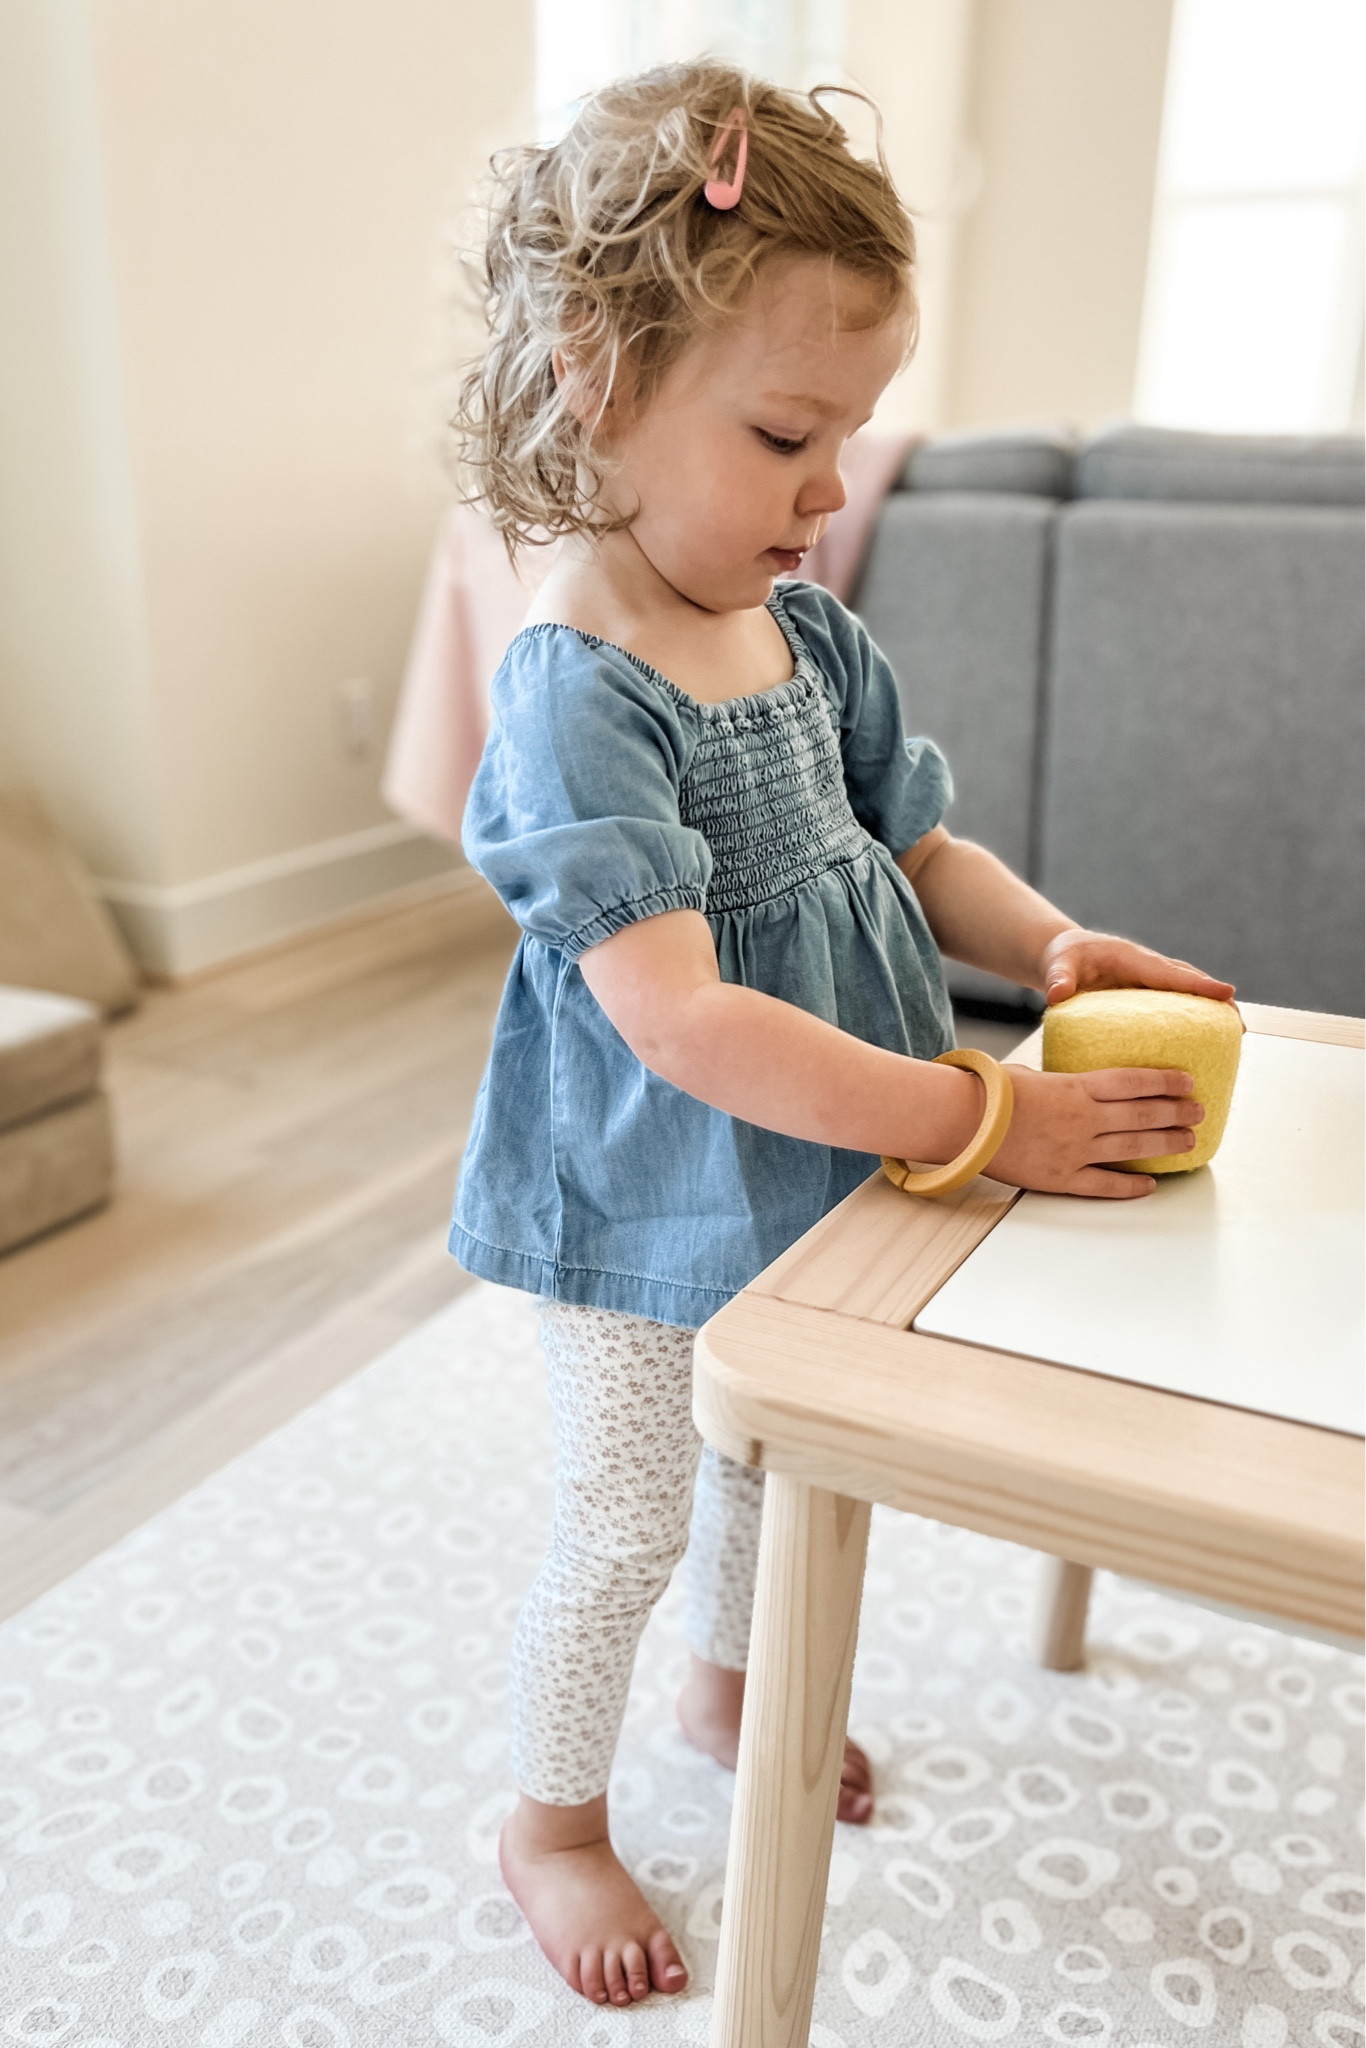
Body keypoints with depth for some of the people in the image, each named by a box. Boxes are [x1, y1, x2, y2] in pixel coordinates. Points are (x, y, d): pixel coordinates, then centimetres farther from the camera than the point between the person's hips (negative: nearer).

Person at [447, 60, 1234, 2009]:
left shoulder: (811, 636, -3)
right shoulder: (574, 697, -28)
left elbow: (917, 846, 7)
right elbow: (682, 1020, -34)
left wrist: (1049, 941, -13)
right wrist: (981, 1118, -32)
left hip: (805, 1183, 8)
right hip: (646, 1215, -7)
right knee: (625, 1526, 10)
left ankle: (727, 1682, 56)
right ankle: (554, 1818, 39)